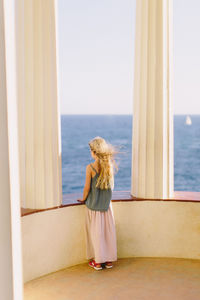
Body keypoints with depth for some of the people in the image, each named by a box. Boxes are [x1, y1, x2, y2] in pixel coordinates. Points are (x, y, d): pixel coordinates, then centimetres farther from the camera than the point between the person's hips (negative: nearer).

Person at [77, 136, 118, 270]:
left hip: (93, 205, -3)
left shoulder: (90, 167, -17)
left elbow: (87, 188, -13)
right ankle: (109, 260, 20)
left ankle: (98, 261, 14)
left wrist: (83, 199, 5)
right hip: (107, 204, 4)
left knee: (95, 232, 7)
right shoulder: (110, 165, -4)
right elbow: (112, 185, 5)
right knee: (108, 231, 11)